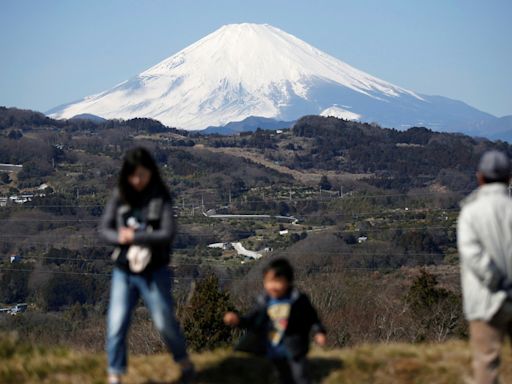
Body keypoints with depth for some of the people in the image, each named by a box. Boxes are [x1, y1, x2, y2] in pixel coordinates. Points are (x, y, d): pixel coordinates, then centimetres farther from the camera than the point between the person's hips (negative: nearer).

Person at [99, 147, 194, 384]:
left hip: (154, 272, -2)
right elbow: (104, 229, -2)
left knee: (165, 322, 10)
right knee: (116, 325, -4)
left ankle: (185, 364, 33)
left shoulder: (161, 198, -9)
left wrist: (135, 236, -22)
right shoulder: (119, 196, -2)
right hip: (123, 271, 2)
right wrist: (120, 238, -22)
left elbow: (168, 233, -16)